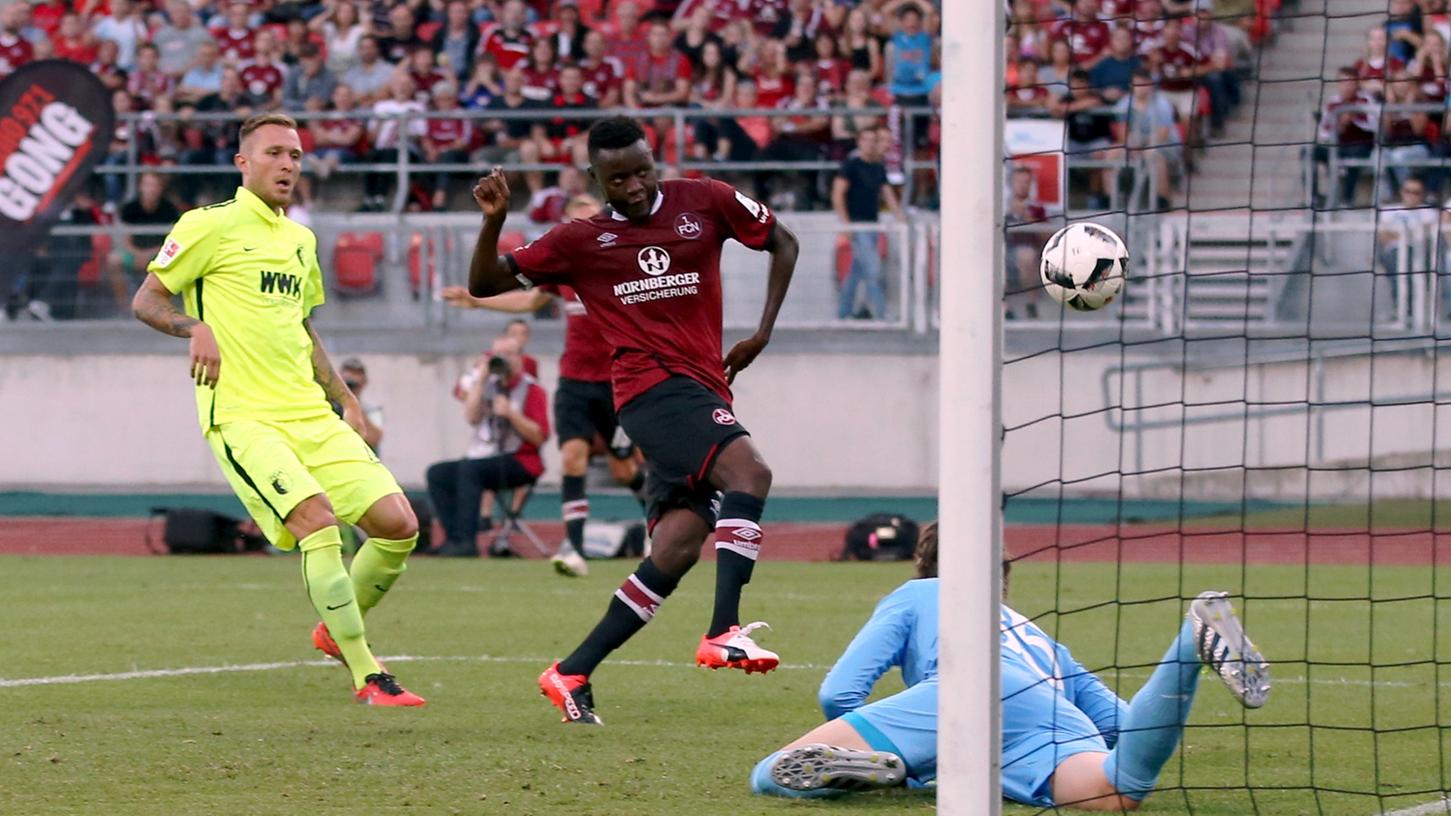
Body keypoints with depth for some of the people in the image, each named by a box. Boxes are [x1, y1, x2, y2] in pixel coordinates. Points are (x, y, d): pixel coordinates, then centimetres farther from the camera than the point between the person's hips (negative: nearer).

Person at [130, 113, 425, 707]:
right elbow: (146, 300, -1)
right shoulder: (213, 225, -2)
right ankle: (366, 676, -20)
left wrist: (345, 400, 23)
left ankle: (336, 629, 22)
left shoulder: (300, 240, 20)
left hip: (312, 415, 7)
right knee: (317, 516, -27)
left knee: (397, 524, -5)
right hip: (243, 416, -7)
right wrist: (195, 329, -20)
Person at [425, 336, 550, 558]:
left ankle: (466, 541, -35)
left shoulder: (532, 390, -2)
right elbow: (472, 417, -2)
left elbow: (539, 437, -10)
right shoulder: (488, 384, 14)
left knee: (469, 469, -31)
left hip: (520, 462, -7)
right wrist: (480, 380, -4)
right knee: (438, 473, -10)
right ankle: (453, 538, -16)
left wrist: (510, 413, -19)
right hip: (482, 456, 7)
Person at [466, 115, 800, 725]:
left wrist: (763, 332, 12)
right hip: (653, 386, -4)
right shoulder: (583, 240, 6)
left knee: (677, 548, -5)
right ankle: (724, 632, -41)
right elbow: (485, 284, 9)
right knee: (748, 470, -30)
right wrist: (493, 221, -10)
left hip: (705, 390, 4)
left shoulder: (704, 202, 9)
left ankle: (572, 674, 2)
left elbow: (782, 242, 21)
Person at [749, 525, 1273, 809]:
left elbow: (838, 693, 21)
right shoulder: (1041, 639, 45)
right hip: (1049, 706, 3)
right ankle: (1196, 640, -43)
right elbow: (1122, 723, 35)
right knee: (1119, 792, -31)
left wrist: (882, 766, 38)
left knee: (772, 777, -2)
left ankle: (874, 768, -32)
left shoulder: (912, 597, 35)